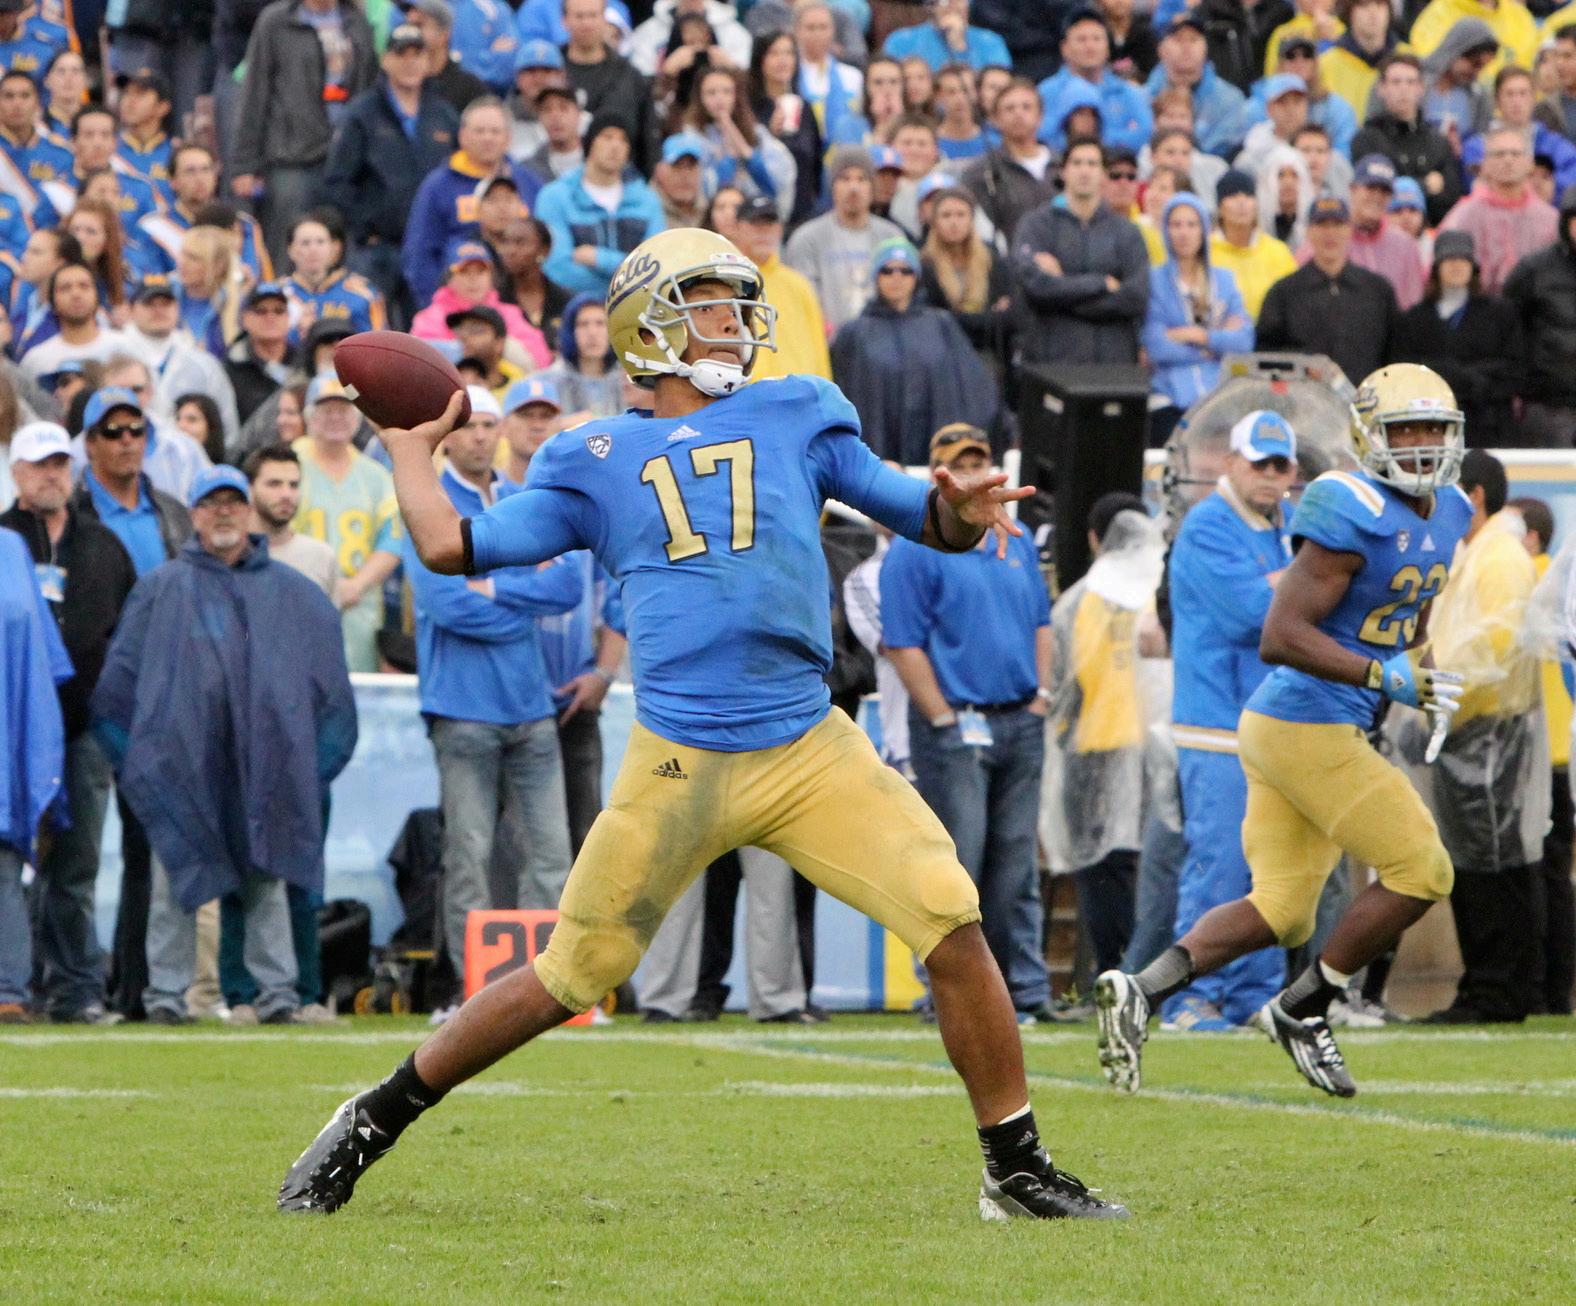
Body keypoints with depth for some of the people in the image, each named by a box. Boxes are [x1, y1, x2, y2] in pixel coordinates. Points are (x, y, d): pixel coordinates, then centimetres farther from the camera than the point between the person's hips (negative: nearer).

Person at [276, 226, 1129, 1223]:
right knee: (568, 980, 4)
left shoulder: (798, 419, 14)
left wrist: (961, 511, -8)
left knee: (954, 927, -12)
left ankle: (1017, 1169, 2)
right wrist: (413, 449, 19)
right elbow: (452, 545, 8)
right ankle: (373, 1124, 22)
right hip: (679, 767, -1)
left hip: (812, 755, 1)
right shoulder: (596, 461, 11)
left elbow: (926, 519, 14)